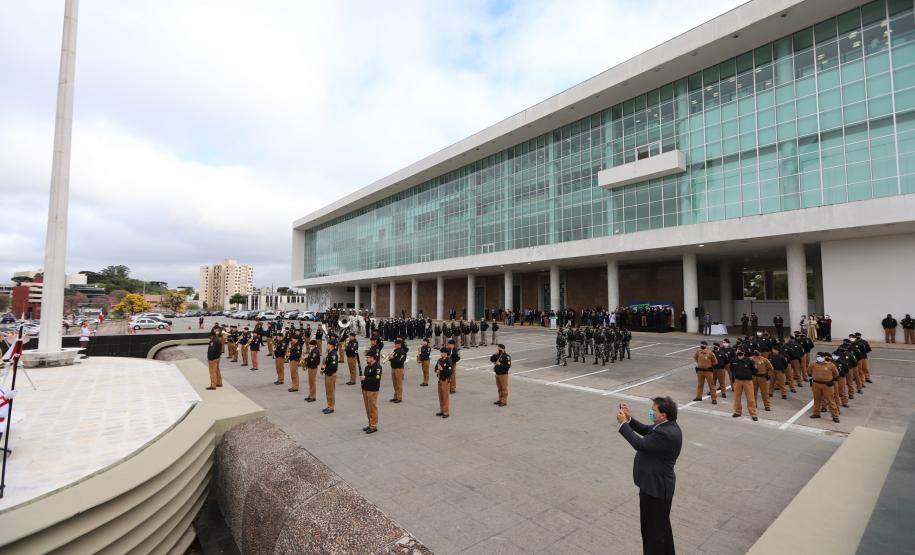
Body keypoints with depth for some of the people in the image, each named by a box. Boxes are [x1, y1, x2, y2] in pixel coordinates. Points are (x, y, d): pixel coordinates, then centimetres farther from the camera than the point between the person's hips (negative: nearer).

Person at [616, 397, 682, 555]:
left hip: (655, 487, -10)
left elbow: (640, 444, -28)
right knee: (662, 524, 28)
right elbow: (645, 430, 10)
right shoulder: (667, 425, -1)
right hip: (659, 484, 10)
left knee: (652, 527, 9)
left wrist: (623, 423, -21)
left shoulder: (666, 433, -32)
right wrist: (630, 418, -3)